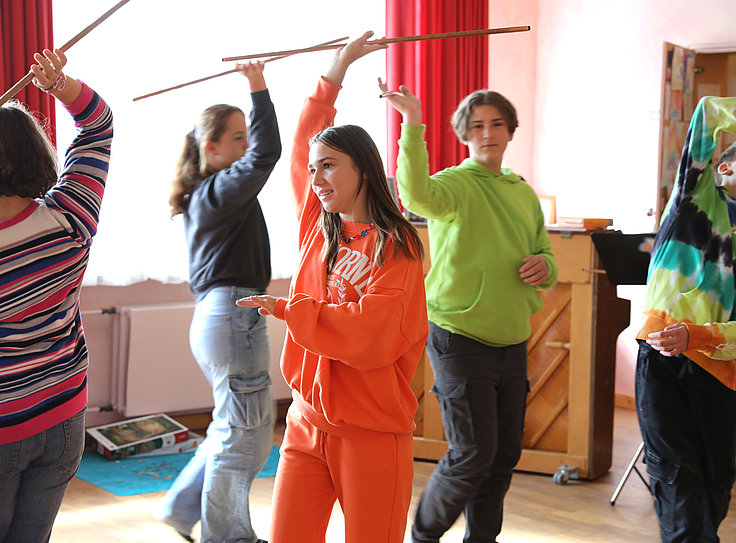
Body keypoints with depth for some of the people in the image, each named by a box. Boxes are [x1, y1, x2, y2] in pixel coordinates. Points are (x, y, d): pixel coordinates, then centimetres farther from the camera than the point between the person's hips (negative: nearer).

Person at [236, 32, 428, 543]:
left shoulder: (396, 248, -10)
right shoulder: (317, 227, 8)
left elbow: (370, 333, -21)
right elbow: (304, 141, 19)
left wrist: (288, 309, -15)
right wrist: (335, 73, 18)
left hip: (372, 433, -5)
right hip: (307, 422, 6)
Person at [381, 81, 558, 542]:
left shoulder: (525, 194, 13)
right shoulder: (455, 184, -9)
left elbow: (544, 254, 22)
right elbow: (417, 196, -33)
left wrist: (544, 266, -2)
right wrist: (412, 123, -40)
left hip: (512, 342, 7)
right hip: (462, 340, -7)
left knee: (505, 453, 12)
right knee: (474, 453, -5)